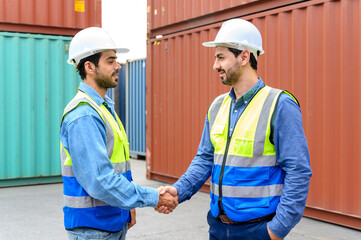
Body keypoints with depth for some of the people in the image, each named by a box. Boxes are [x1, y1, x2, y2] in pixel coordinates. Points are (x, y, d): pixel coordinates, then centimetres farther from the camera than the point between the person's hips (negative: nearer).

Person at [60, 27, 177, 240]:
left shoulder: (105, 108, 11)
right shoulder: (83, 115, -21)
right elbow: (99, 181, -27)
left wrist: (127, 206, 12)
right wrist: (154, 198, -21)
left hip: (115, 222, 9)